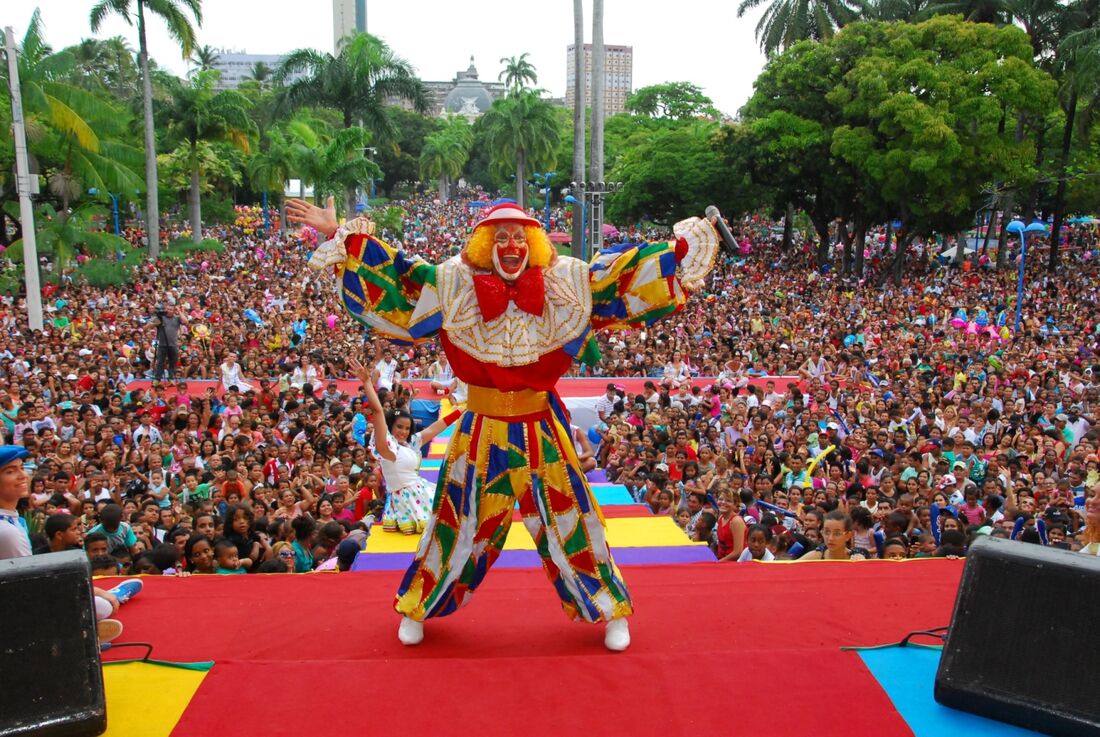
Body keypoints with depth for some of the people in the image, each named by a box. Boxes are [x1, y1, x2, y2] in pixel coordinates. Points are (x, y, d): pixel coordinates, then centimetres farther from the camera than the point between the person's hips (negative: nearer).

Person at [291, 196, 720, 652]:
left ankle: (612, 612, 28)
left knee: (567, 519, 9)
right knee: (461, 522, 11)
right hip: (482, 431, 0)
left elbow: (627, 275, -1)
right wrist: (339, 235, -5)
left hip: (542, 429, 0)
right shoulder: (452, 283, -5)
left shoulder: (567, 282, -5)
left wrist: (683, 247, -3)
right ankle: (417, 610, 34)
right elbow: (392, 275, -2)